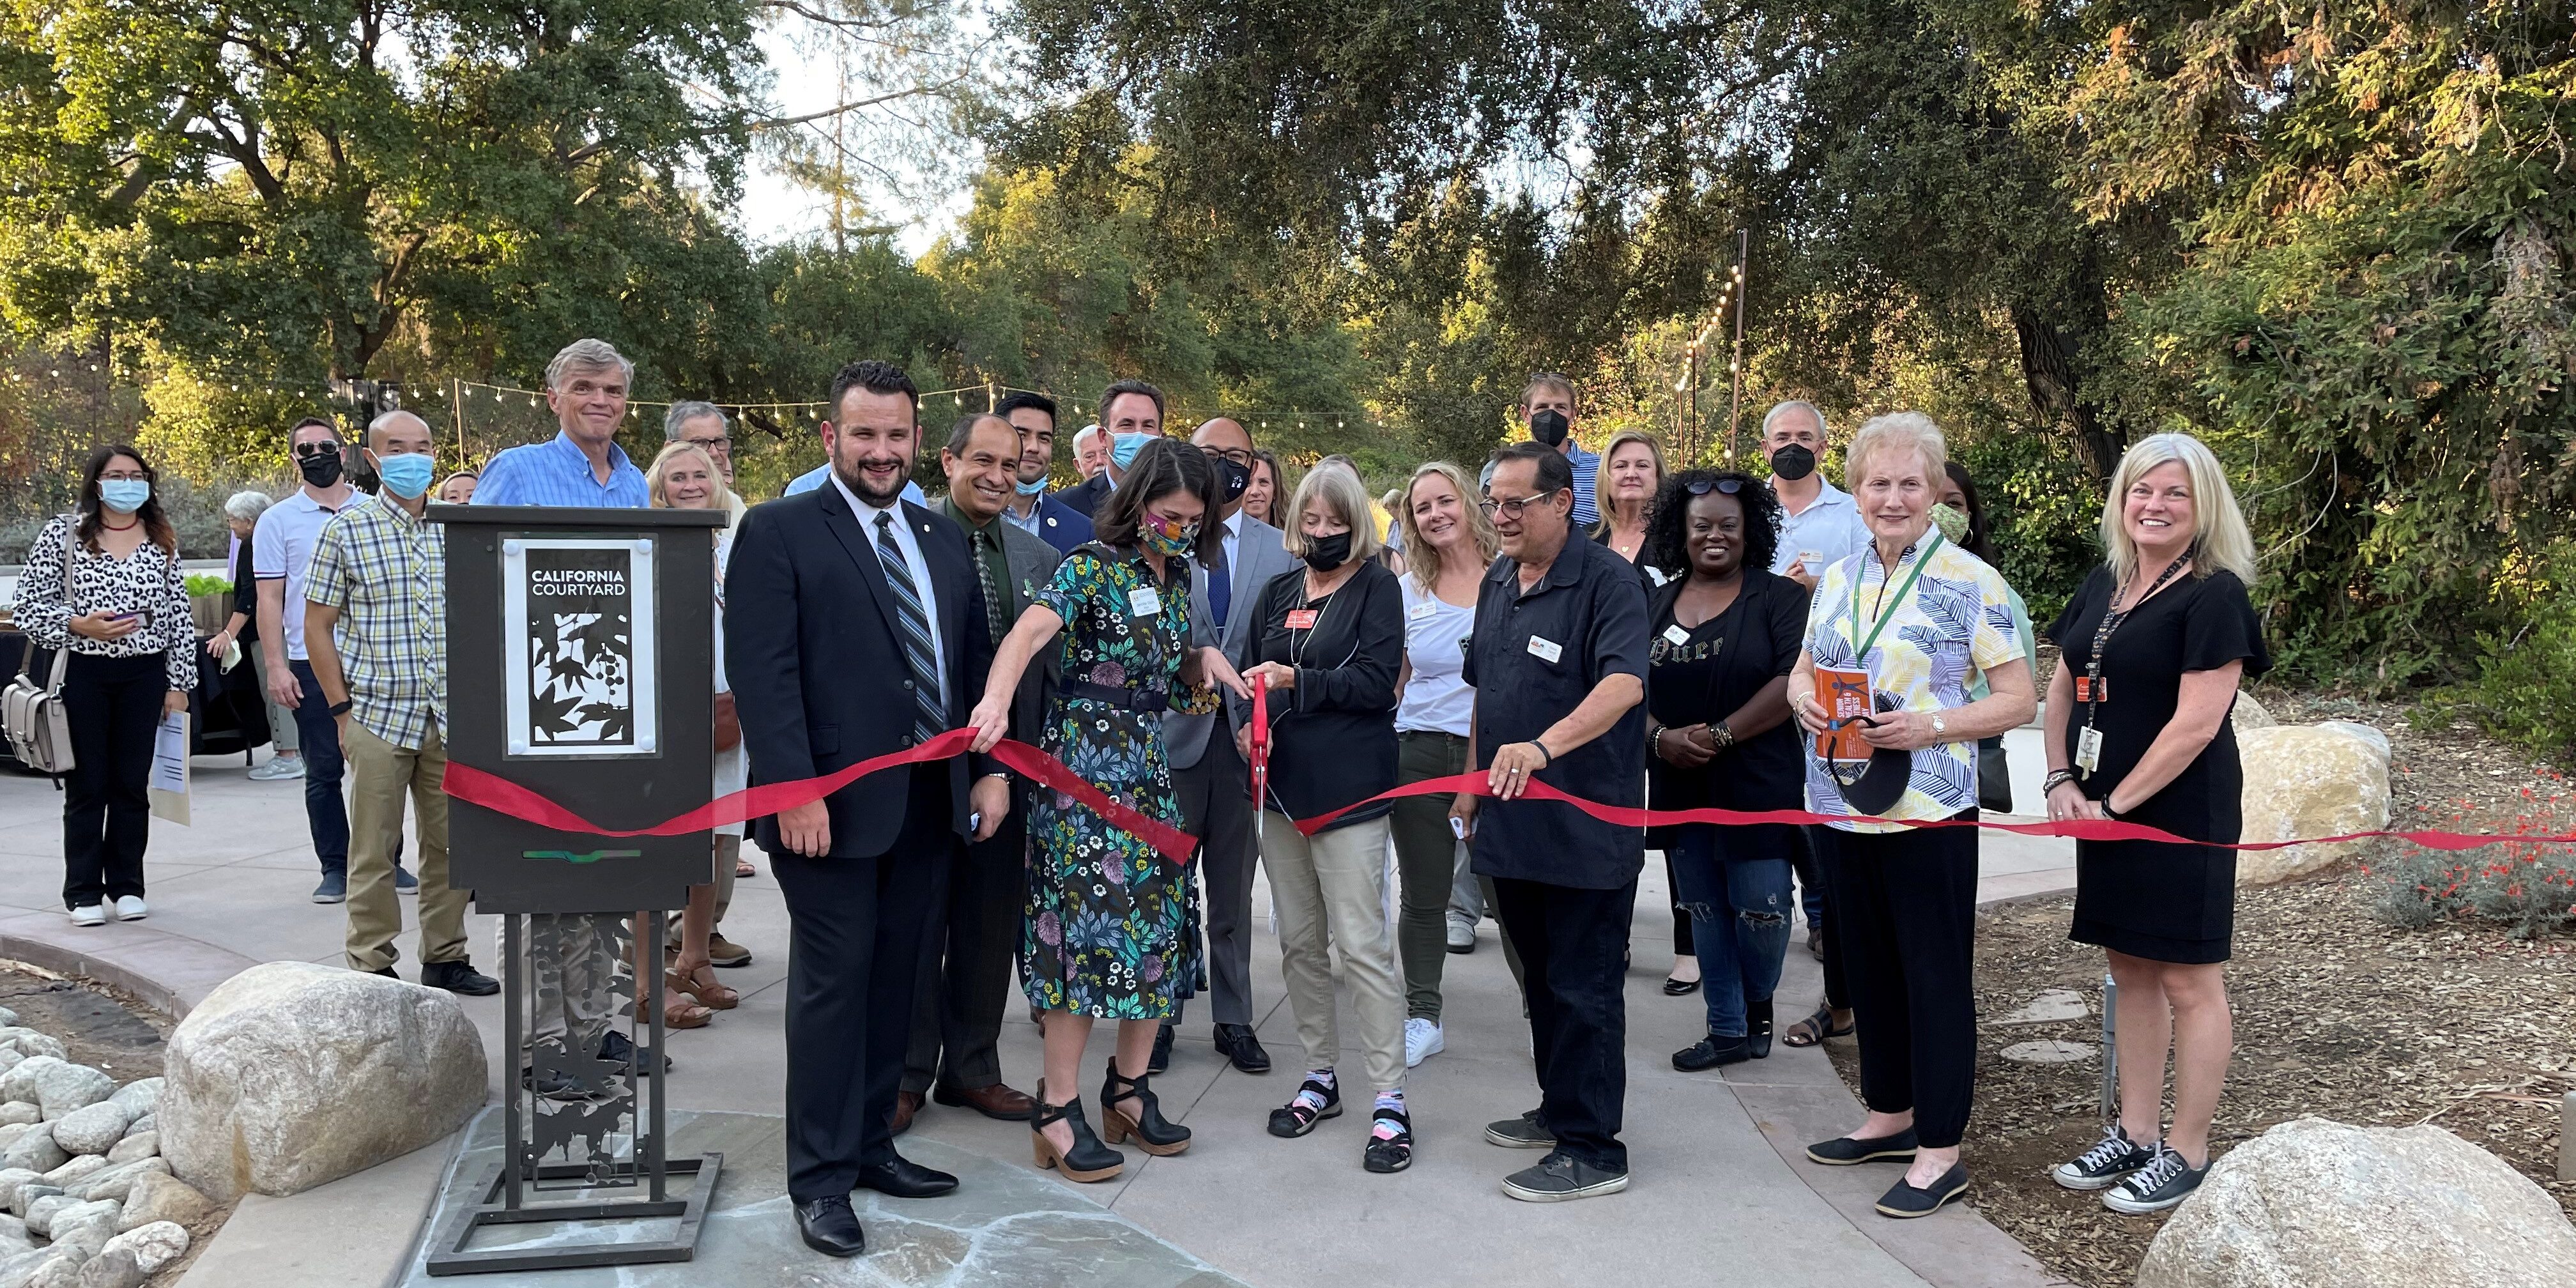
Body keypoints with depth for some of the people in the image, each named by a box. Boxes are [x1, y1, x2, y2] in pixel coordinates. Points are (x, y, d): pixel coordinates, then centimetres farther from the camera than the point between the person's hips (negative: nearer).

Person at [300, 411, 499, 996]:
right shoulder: (347, 528, 0)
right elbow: (317, 625, 1)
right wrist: (341, 710, -3)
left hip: (452, 717, 3)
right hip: (378, 714, -3)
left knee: (454, 843, 8)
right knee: (374, 849, 4)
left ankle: (445, 957, 21)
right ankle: (371, 966, 15)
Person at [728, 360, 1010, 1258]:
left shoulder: (943, 538, 14)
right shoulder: (779, 533, -5)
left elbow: (975, 660, 16)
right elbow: (761, 670, -12)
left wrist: (990, 768, 7)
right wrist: (796, 790, -19)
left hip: (932, 804, 6)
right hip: (833, 804, -6)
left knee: (896, 981, 12)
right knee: (832, 984, 1)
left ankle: (870, 1144, 26)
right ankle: (821, 1178, 13)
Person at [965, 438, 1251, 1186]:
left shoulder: (1178, 575, 11)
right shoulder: (1092, 567, -12)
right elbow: (1029, 632, -29)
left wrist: (1206, 662, -2)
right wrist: (997, 700, -47)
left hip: (1150, 764, 8)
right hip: (1086, 761, -8)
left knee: (1156, 918, 9)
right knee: (1088, 921, -7)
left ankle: (1129, 1089, 21)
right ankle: (1058, 1109, 2)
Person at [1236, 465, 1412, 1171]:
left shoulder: (1376, 588, -1)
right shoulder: (1277, 593, 14)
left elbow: (1375, 682, -12)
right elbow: (1245, 668, 10)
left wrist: (1294, 681, -18)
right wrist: (1246, 721, -9)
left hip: (1349, 789, -6)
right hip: (1281, 787, 6)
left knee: (1363, 944, -7)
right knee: (1299, 942, 12)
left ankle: (1389, 1100, 0)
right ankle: (1321, 1077, 26)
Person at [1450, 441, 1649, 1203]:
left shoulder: (1609, 582, -14)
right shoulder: (1497, 584, 11)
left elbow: (1624, 684, -29)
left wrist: (1543, 747, -42)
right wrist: (1473, 785, 17)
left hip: (1585, 828, -8)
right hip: (1512, 823, 8)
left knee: (1583, 990, -1)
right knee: (1541, 981, 19)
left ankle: (1592, 1150, 9)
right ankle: (1560, 1110, 33)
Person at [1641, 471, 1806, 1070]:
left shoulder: (1778, 597, -3)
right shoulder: (1655, 603, 10)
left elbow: (1793, 682, -14)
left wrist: (1720, 736, -19)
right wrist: (1660, 737, -11)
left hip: (1758, 787, -4)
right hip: (1680, 789, 4)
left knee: (1759, 908, -3)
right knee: (1704, 910, 10)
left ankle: (1759, 1006, 26)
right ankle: (1727, 1030, 23)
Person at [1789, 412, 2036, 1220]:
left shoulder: (1971, 582, -6)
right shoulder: (1838, 578, 11)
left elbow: (2018, 700, -7)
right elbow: (1803, 670, 18)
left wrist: (1930, 726, -20)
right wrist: (1803, 699, -5)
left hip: (1927, 813, -6)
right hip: (1840, 808, 6)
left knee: (1935, 976, 2)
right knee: (1867, 965, 16)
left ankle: (1940, 1152, 12)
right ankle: (1890, 1116, 32)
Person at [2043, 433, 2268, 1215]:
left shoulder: (2212, 595, -12)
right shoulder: (2104, 586, 9)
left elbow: (2196, 723, -18)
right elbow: (2061, 687, 15)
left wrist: (2116, 803, -14)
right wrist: (2062, 781, 1)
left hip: (2180, 816, -7)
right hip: (2103, 813, 8)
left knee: (2188, 980, 3)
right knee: (2130, 971, 15)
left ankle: (2187, 1154, 15)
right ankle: (2134, 1136, 27)